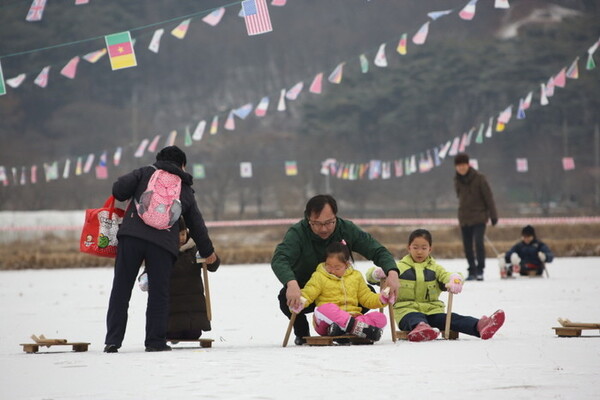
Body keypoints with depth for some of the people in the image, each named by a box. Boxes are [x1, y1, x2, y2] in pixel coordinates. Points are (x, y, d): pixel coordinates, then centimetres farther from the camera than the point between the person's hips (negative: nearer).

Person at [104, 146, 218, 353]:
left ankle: (112, 341, 2)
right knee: (158, 293, 10)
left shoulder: (146, 173, 16)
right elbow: (197, 225, 30)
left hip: (131, 235, 0)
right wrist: (208, 251, 44)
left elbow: (119, 188, 2)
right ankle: (155, 341, 7)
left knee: (121, 289, 4)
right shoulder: (186, 190, 22)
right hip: (163, 242, 0)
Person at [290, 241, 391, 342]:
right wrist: (299, 301, -25)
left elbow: (367, 298, 23)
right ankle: (358, 327, -50)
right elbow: (307, 293, -2)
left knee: (380, 318, -20)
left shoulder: (355, 276, 17)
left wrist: (381, 299, 4)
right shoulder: (319, 277, 7)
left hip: (352, 317, 4)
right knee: (324, 309, -37)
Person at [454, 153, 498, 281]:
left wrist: (493, 216, -6)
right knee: (467, 246, 5)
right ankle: (472, 271, 14)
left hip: (479, 217, -5)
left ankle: (480, 270, -12)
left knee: (478, 242, -18)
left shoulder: (479, 178, -8)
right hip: (464, 218, 5)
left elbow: (488, 197, -6)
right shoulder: (457, 180, 5)